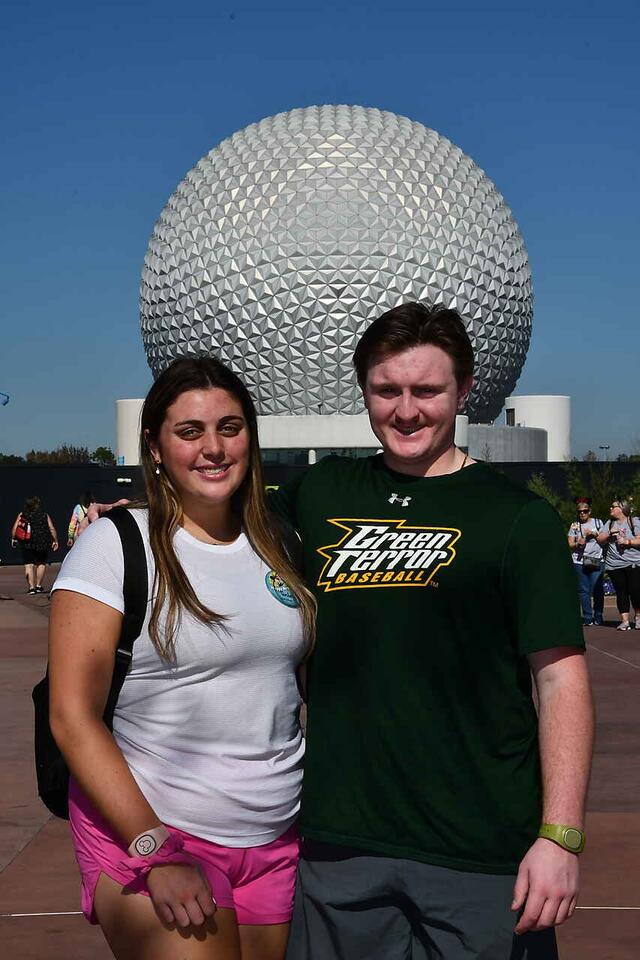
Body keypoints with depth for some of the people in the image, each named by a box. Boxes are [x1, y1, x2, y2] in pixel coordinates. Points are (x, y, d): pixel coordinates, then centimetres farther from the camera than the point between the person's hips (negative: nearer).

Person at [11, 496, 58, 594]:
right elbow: (52, 529, 0)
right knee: (41, 564, 17)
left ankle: (31, 587, -12)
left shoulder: (22, 515, 5)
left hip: (27, 543, -1)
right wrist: (55, 541, 7)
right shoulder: (45, 515, 6)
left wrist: (13, 539, 8)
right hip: (42, 544, 1)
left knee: (29, 565, -1)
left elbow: (14, 528, -4)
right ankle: (38, 586, 20)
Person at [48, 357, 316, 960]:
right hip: (145, 836, -5)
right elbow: (73, 718, -11)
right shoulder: (116, 544, -8)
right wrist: (157, 853, -17)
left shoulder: (279, 546, 7)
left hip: (279, 842, 5)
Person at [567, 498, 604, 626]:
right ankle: (588, 618, 0)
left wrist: (594, 534, -4)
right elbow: (570, 544, 8)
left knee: (598, 590, -5)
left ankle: (598, 617, 4)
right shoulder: (574, 525, 13)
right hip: (579, 562, 1)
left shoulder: (598, 522, 12)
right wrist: (577, 544, -12)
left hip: (597, 561, -1)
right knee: (583, 590, -3)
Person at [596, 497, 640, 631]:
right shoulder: (609, 523, 15)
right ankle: (625, 621, 3)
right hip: (614, 564, 4)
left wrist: (627, 542, -14)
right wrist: (609, 533, -5)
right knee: (621, 593, 2)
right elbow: (600, 540, 11)